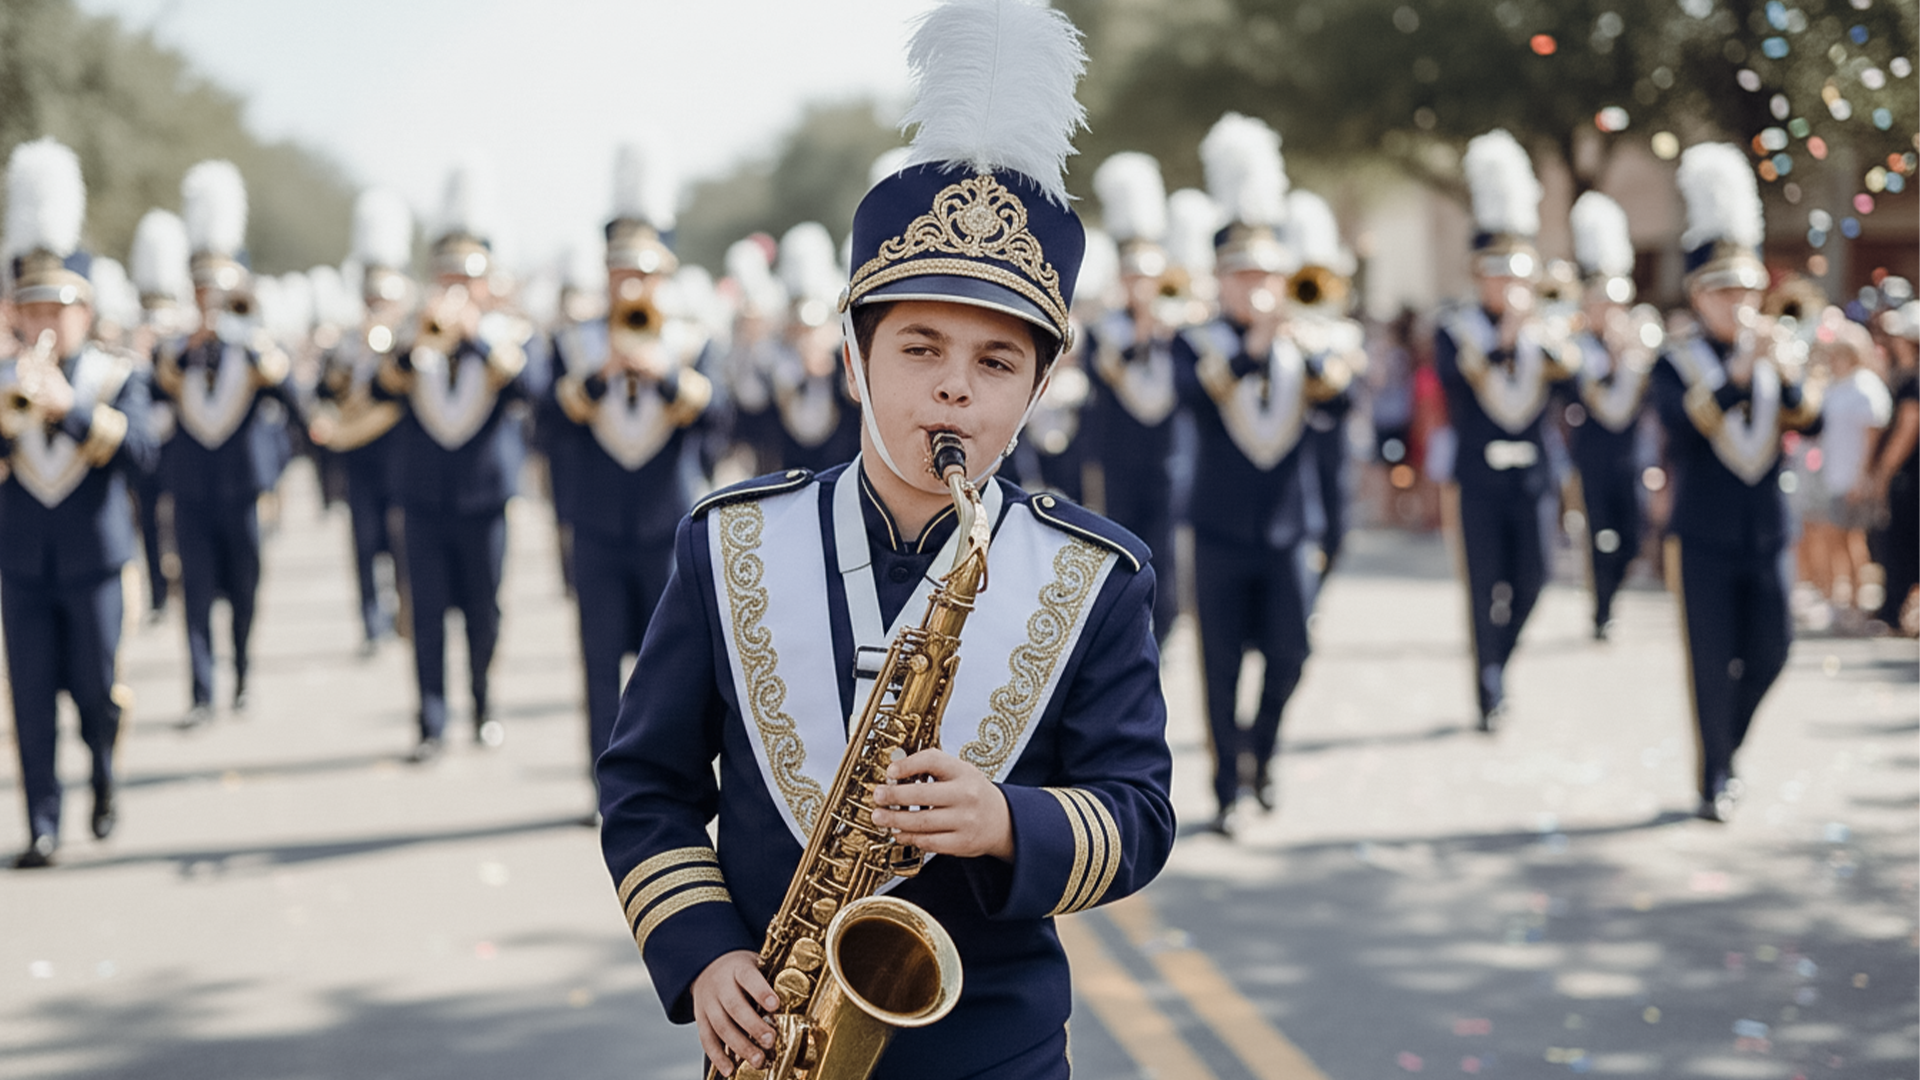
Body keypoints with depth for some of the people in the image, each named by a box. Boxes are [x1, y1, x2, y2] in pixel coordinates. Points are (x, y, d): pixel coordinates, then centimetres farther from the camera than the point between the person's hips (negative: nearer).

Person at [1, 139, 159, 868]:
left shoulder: (118, 377, 0)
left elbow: (139, 452, -17)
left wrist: (70, 404, -28)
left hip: (93, 559, -1)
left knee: (96, 689, 4)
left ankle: (103, 778, 34)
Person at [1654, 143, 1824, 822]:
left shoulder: (1779, 353, 8)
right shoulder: (1677, 364, -5)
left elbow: (1806, 419, -5)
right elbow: (1686, 421, -22)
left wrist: (1787, 375, -24)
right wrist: (1739, 371, -31)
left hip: (1768, 532, 4)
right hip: (1704, 538, -4)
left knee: (1770, 653, 6)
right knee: (1712, 663, -2)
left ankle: (1728, 750, 29)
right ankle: (1714, 783, 8)